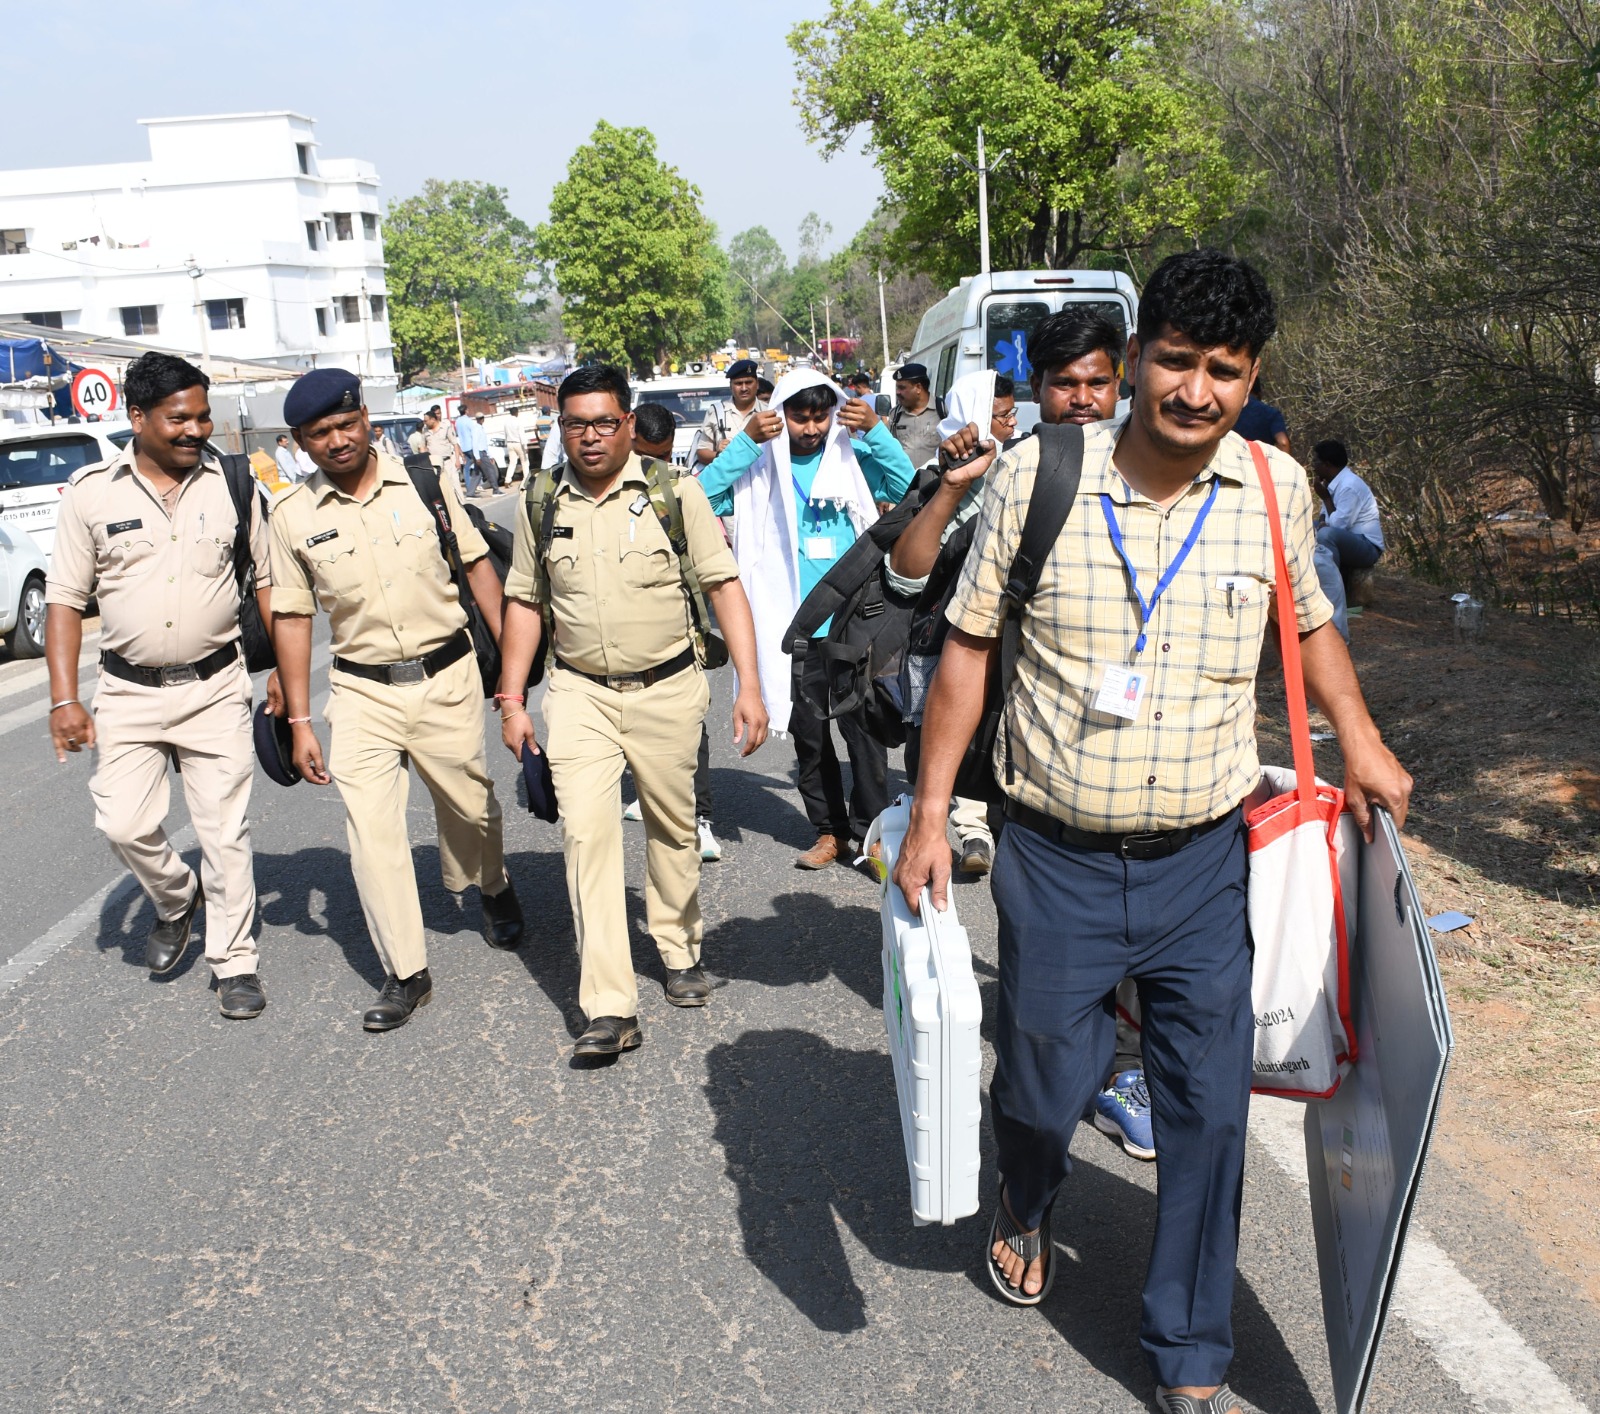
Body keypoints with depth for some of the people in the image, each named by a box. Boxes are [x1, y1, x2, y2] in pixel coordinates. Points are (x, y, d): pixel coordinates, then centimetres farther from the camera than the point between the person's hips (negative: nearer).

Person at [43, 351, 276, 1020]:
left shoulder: (231, 484, 0)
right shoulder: (91, 491, -2)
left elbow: (267, 578, 8)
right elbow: (65, 599, 1)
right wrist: (63, 699, -5)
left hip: (215, 687, 0)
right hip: (129, 691, 0)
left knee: (225, 828, 3)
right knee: (125, 824, -3)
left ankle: (234, 962, 16)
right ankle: (176, 901, 29)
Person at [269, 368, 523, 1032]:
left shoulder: (425, 481, -1)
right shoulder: (293, 516, -1)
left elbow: (476, 563, 6)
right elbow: (291, 618, 3)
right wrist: (300, 721, 1)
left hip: (448, 677, 0)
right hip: (363, 691, 0)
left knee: (471, 807, 12)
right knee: (370, 829, -7)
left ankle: (492, 889, 45)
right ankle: (406, 973, 4)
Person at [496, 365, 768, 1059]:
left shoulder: (674, 492, -4)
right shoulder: (540, 506, 3)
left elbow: (723, 585, -5)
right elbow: (524, 603, 11)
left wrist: (749, 684, -12)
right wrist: (512, 700, 7)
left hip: (667, 689, -1)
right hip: (580, 694, 1)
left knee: (673, 827, 12)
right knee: (586, 833, -10)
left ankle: (680, 950, 37)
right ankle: (610, 1008, -9)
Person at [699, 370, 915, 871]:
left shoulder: (853, 458, 4)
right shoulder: (761, 466, 3)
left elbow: (908, 489, -8)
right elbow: (703, 497, -11)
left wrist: (876, 431, -15)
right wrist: (745, 441, -16)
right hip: (792, 624, 1)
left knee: (862, 725, -1)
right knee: (808, 731, 11)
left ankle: (869, 829, 10)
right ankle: (829, 830, 23)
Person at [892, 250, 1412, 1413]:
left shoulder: (1278, 488, -2)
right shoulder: (1038, 477, -9)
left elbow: (1308, 622, 17)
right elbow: (970, 646, -2)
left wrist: (1360, 737, 3)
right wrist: (929, 814, -3)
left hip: (1206, 865, 2)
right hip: (1056, 861, -1)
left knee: (1209, 1111, 8)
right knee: (1041, 1082, 15)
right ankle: (1027, 1210, 52)